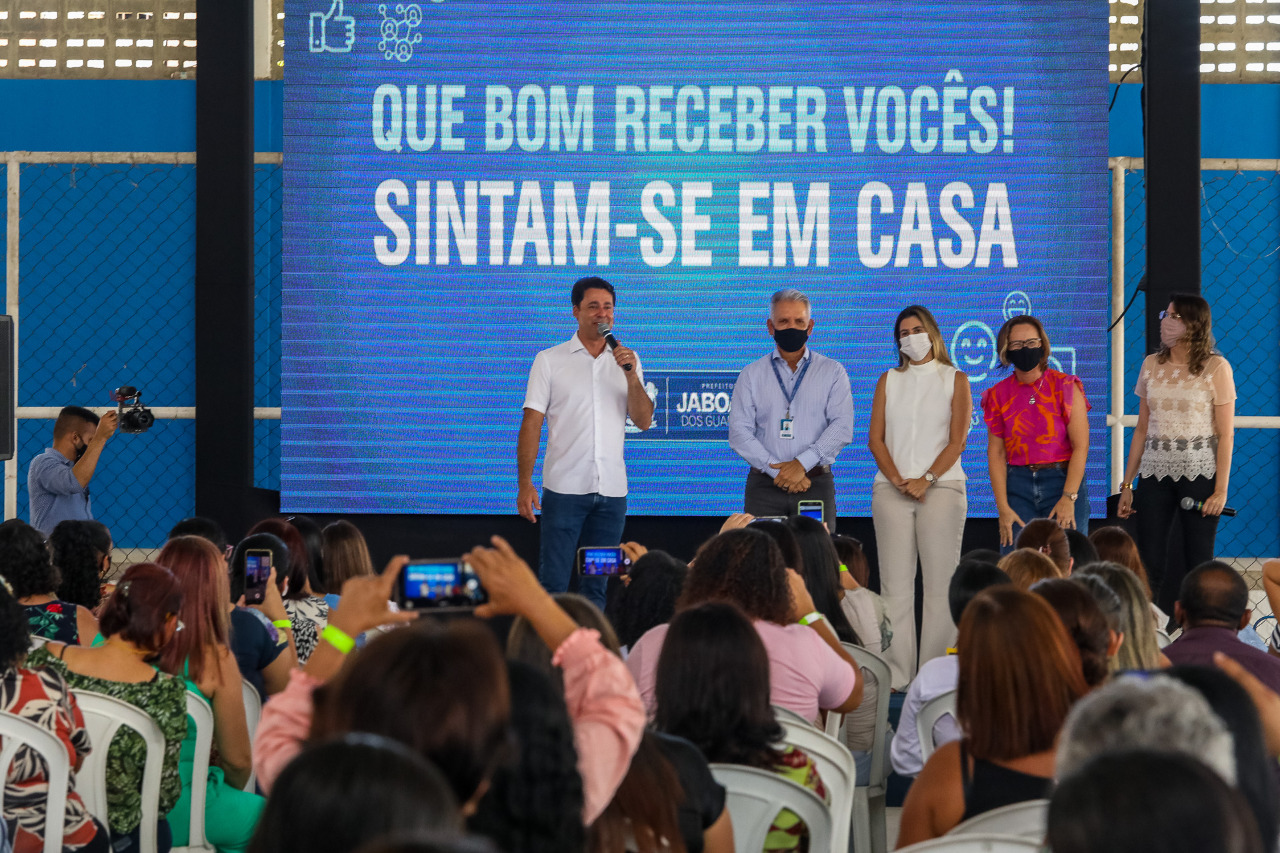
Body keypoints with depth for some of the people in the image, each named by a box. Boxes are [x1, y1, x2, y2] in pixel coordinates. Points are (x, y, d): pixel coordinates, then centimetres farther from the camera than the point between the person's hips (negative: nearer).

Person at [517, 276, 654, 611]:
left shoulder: (626, 361, 12)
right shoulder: (550, 361, 5)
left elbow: (643, 421, 5)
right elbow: (531, 424, 0)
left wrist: (631, 376, -10)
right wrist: (525, 483, -9)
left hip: (612, 492, 3)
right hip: (564, 489, -3)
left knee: (597, 586, 7)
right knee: (553, 583, -6)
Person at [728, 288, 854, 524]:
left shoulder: (832, 372, 10)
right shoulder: (752, 375, 11)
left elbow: (842, 427, -2)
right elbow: (739, 432, 1)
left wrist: (802, 464, -14)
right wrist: (777, 470, -11)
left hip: (816, 486, 0)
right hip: (764, 485, 0)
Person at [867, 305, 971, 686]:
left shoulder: (955, 380, 9)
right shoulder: (888, 381, 15)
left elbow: (957, 440, 0)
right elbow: (876, 438, 8)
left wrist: (925, 480, -11)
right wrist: (898, 480, -7)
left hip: (941, 486, -2)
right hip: (891, 488, 2)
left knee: (941, 582, -7)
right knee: (895, 583, -3)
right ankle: (895, 673, -3)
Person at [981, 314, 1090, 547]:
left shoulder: (1066, 387, 1)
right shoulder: (999, 395, 8)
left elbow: (1080, 446, -5)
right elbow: (996, 452, 5)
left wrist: (1068, 498, -14)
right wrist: (1003, 507, -5)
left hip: (1063, 482, -2)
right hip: (1018, 487, 2)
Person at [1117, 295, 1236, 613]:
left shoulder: (1215, 367, -2)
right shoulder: (1151, 366, 11)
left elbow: (1226, 434, -4)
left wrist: (1221, 490, -10)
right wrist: (1127, 484, 10)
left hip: (1199, 474, -4)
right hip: (1155, 474, 4)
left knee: (1199, 565, -1)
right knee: (1150, 565, 0)